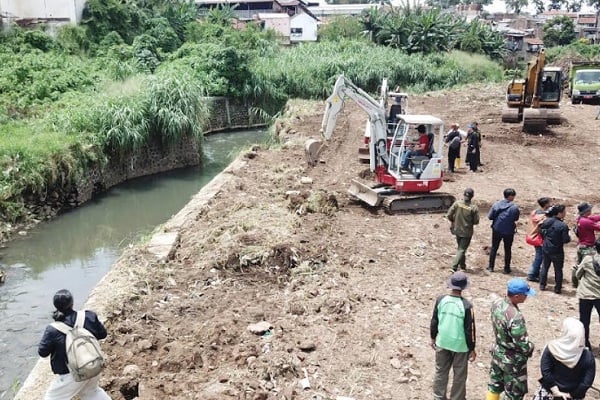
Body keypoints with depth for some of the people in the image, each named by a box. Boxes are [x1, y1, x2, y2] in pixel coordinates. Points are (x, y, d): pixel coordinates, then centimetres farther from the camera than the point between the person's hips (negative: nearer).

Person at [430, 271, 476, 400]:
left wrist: (433, 337, 15)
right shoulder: (466, 306, -22)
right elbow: (470, 329, -14)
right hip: (460, 346, -3)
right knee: (459, 376, 16)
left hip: (442, 343, 4)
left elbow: (434, 321, -1)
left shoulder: (440, 300, -12)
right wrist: (472, 349, -1)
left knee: (440, 372, 20)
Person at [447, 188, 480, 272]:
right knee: (462, 249, 4)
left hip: (457, 230, 3)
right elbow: (476, 221, -11)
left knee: (461, 248, 22)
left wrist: (452, 221, 11)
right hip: (467, 232, -3)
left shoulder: (457, 203, -13)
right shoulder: (474, 208, -18)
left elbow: (449, 215, -10)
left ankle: (462, 265, 34)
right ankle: (454, 266, -7)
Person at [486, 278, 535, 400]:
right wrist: (531, 347, -7)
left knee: (494, 386, 24)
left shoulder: (497, 303, -11)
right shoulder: (515, 317, -36)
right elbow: (523, 346, -28)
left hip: (498, 352, 7)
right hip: (513, 360, -7)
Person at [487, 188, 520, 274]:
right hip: (509, 231, -2)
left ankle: (491, 267, 19)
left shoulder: (496, 204, -10)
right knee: (507, 249, 13)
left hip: (497, 230, 2)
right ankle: (506, 268, 19)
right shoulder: (514, 207, -16)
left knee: (494, 248, 15)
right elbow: (516, 219, -4)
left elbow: (490, 216, -6)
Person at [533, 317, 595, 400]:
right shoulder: (588, 356, -22)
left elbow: (545, 372, -20)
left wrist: (556, 391, -13)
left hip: (550, 390, -1)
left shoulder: (551, 348, -21)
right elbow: (587, 382, -19)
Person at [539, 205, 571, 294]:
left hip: (545, 249, 5)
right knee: (558, 270, 11)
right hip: (557, 251, -5)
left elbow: (541, 231, 6)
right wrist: (569, 238, 1)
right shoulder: (563, 226, -22)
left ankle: (542, 285, 26)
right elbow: (566, 240, -20)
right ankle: (557, 288, 18)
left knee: (544, 267, 19)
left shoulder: (546, 221, -5)